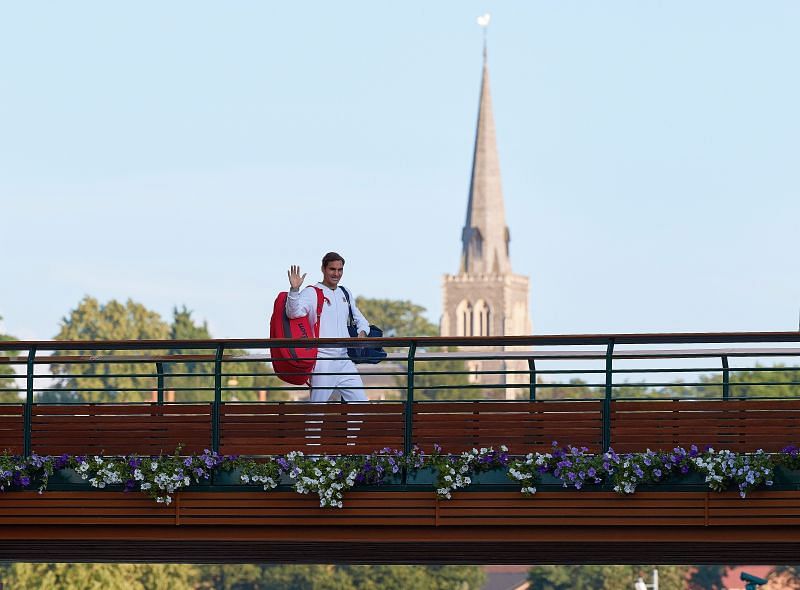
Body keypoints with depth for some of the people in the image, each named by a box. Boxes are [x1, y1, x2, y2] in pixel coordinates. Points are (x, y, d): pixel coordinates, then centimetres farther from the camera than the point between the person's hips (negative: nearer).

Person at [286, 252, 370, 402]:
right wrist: (294, 289, -34)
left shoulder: (346, 294, 16)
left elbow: (360, 319, 26)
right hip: (323, 360, -6)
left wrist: (362, 332, 3)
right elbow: (294, 312, -18)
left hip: (345, 359, 6)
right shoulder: (311, 293, -3)